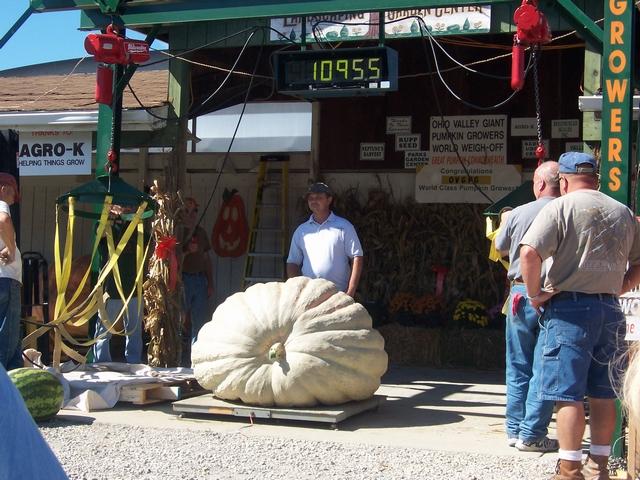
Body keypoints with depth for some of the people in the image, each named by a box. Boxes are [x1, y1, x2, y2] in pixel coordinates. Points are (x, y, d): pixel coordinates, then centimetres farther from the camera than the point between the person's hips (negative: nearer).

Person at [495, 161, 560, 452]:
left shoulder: (519, 213, -2)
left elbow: (500, 247, 15)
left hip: (521, 294, 2)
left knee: (518, 368, 13)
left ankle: (515, 429, 17)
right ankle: (531, 435, 5)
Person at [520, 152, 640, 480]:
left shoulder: (560, 207, -7)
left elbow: (529, 253, -19)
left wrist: (535, 293, -9)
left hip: (570, 308, -6)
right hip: (610, 310, 6)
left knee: (568, 393, -2)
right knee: (603, 393, 12)